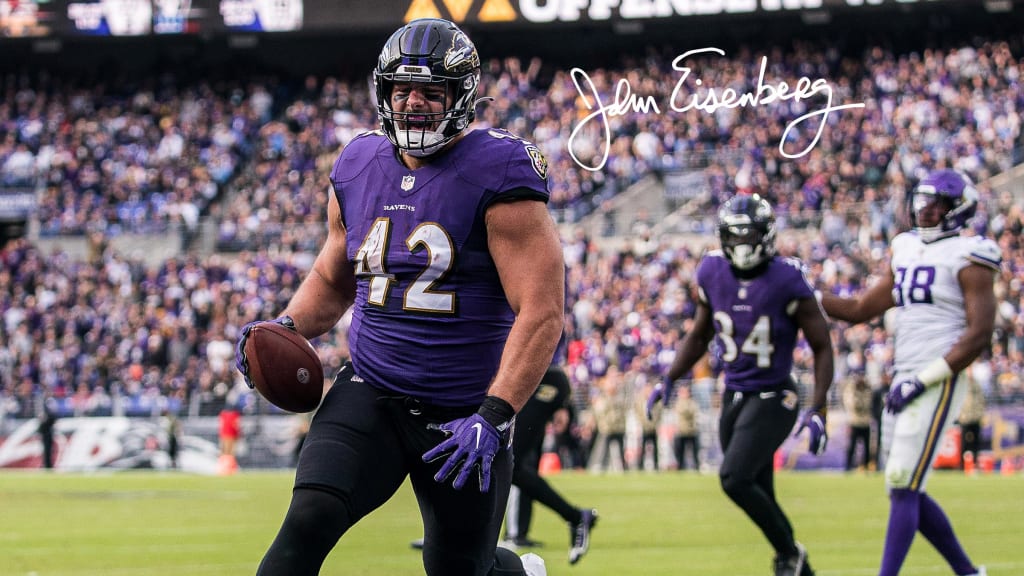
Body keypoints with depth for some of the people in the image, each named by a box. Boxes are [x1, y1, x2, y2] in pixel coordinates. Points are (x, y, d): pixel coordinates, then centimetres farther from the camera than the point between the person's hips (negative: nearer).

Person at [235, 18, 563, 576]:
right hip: (369, 397, 3)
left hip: (463, 414, -3)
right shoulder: (358, 167, 5)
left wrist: (495, 416, -26)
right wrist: (285, 329, 2)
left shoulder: (497, 174, -12)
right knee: (307, 521, -21)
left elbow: (542, 311, -17)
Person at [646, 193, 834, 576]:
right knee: (758, 496, 8)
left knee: (734, 478, -20)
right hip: (734, 397, 6)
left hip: (772, 398, -6)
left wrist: (818, 410, -16)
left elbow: (822, 347, -9)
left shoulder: (787, 281, -16)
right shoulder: (712, 274, 0)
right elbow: (700, 335, 17)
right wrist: (669, 380, 9)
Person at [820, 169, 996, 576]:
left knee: (903, 489, -12)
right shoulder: (906, 251, 17)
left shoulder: (968, 258, -6)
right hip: (905, 383, 8)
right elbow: (859, 310, 21)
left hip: (938, 385, -8)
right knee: (907, 492, 12)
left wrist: (923, 380, -18)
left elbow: (979, 335, -13)